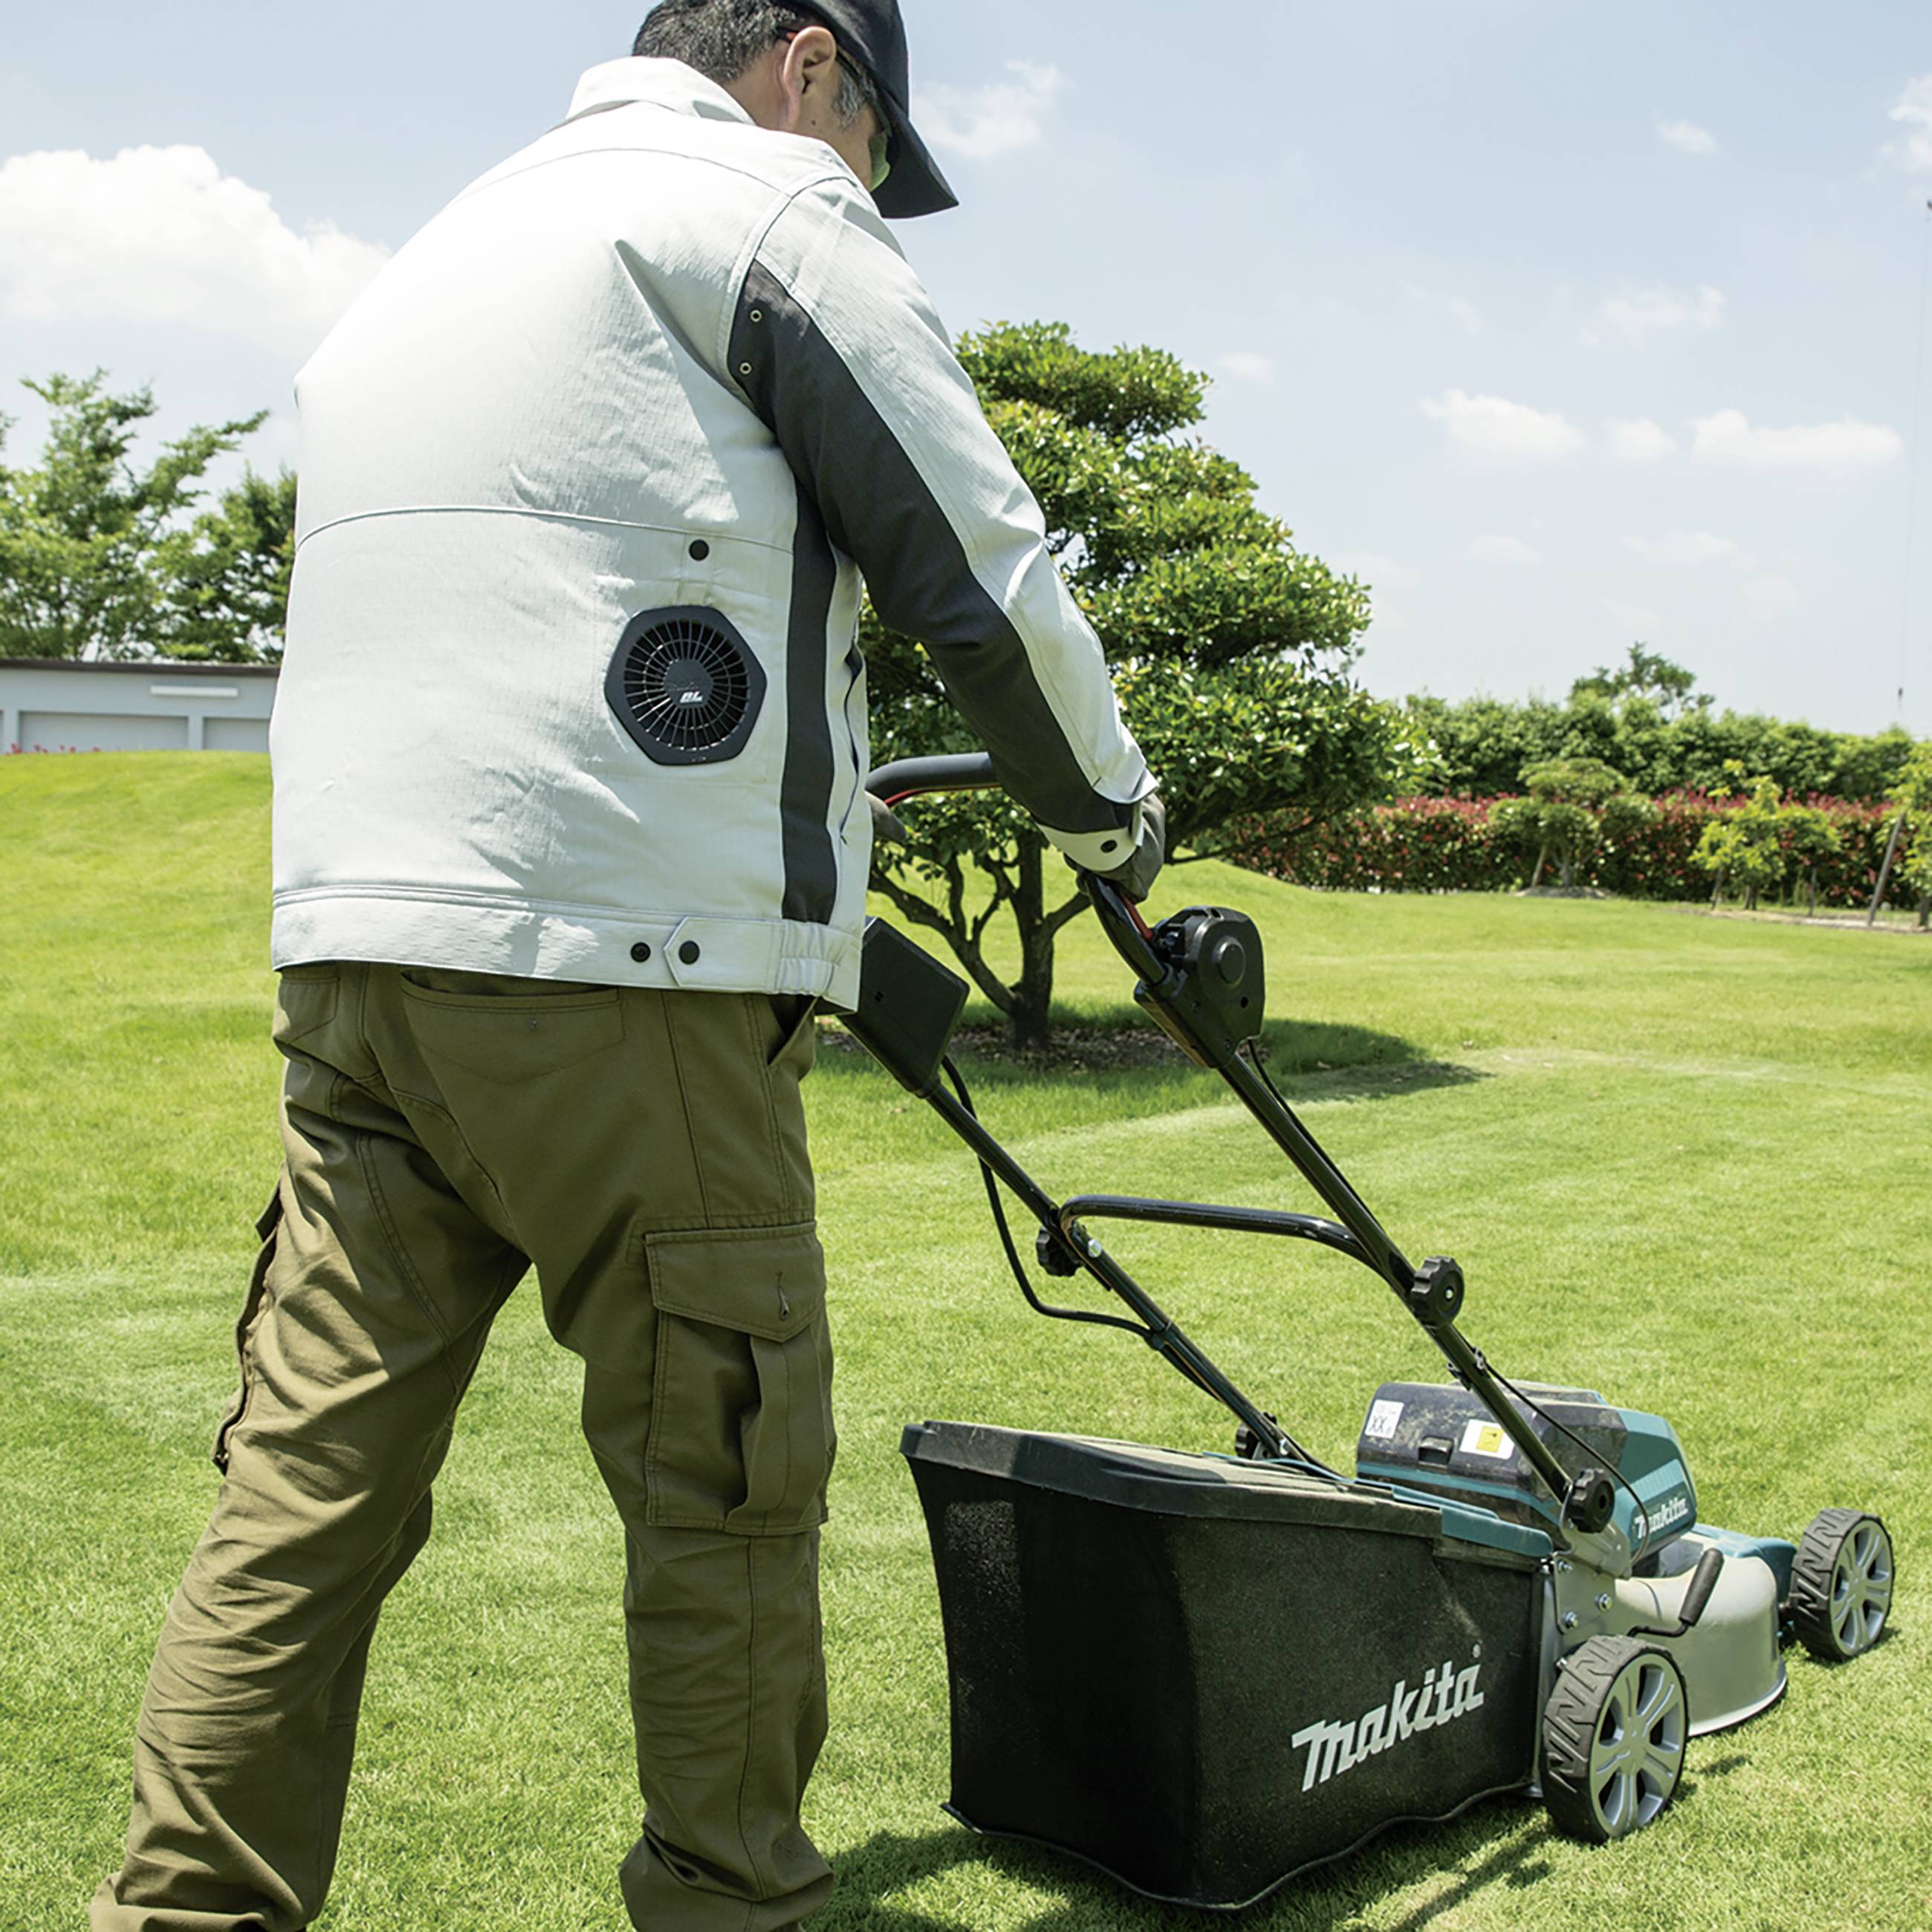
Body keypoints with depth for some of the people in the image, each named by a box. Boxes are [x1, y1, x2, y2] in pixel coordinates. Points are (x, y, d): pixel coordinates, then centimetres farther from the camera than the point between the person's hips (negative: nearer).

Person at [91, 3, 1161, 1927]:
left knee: (309, 1484, 8)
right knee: (724, 1485, 4)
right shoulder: (763, 212, 2)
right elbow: (980, 568, 0)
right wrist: (1108, 806, 17)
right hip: (612, 967, -8)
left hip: (348, 938, 8)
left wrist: (797, 794, 38)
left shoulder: (438, 251, 28)